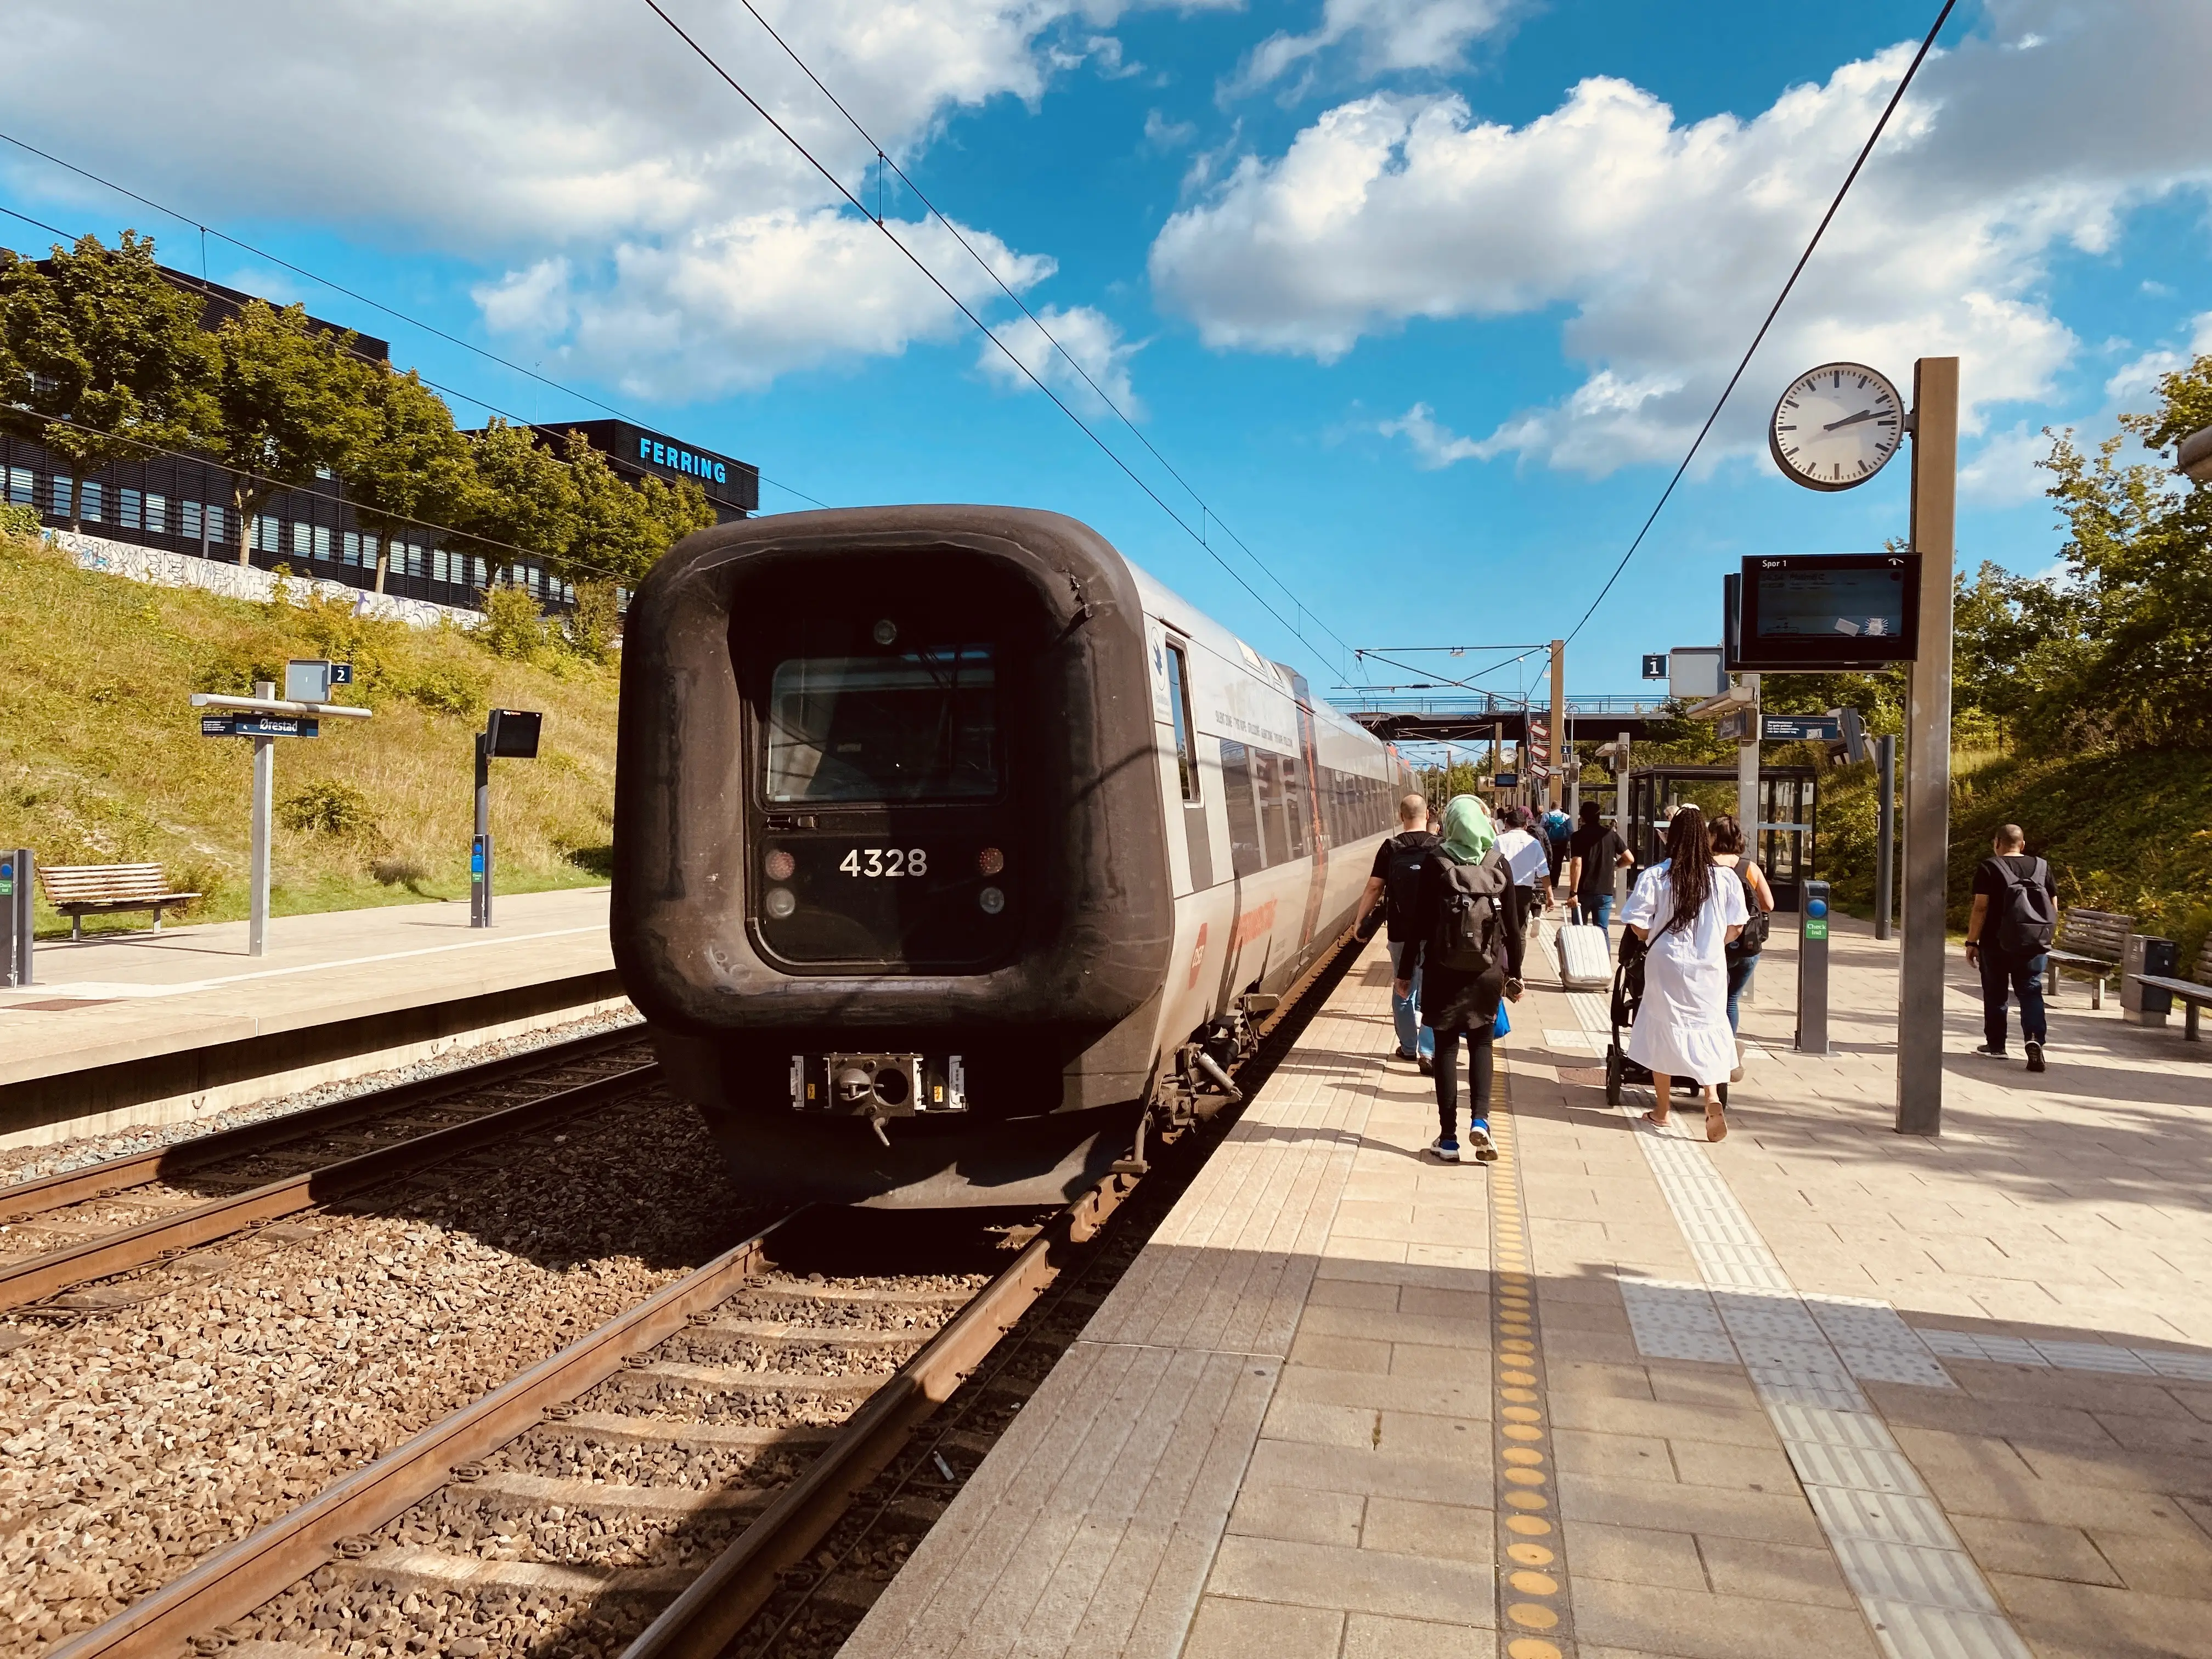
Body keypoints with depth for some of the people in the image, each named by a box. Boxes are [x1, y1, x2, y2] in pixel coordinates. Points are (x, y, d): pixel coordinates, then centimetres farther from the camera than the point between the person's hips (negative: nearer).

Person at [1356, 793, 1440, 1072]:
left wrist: (1360, 920, 6)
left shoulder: (1390, 848, -5)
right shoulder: (1440, 848, -5)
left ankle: (1408, 1047, 25)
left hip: (1400, 932, 1)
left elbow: (1374, 887, -4)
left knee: (1403, 991, 15)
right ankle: (1428, 1052, -3)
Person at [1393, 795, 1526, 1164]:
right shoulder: (1498, 865, -2)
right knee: (1481, 1044, 17)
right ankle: (1479, 1120, -1)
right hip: (1488, 972, 2)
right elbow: (1513, 925, 1)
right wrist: (1514, 973, 11)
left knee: (1446, 1049, 7)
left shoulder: (1435, 866, -8)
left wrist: (1406, 972, 2)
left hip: (1444, 972, -2)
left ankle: (1448, 1139, 9)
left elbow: (1420, 925, -7)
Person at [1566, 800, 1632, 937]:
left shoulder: (1579, 836, -6)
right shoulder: (1611, 834, 3)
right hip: (1605, 891, 2)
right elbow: (1630, 859, 3)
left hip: (1584, 891, -2)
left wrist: (1573, 892, -17)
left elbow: (1577, 864, -16)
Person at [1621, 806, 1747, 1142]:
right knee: (1708, 1030, 11)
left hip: (1667, 965, -1)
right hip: (1710, 967, 1)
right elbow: (1736, 928, 1)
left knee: (1663, 1031, 13)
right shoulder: (1726, 879, -6)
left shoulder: (1655, 876, -12)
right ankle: (1712, 1096, -11)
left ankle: (1661, 1109, 22)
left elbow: (1638, 927, -10)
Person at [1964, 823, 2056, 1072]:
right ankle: (2035, 1038, -17)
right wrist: (2044, 934, 21)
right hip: (2032, 945, 3)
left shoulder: (1989, 867, -7)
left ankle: (1995, 1045, 18)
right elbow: (2053, 908, 8)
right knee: (2031, 992, 4)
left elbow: (1981, 908, -12)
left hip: (1996, 944, -3)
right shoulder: (2042, 867, 6)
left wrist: (1972, 942, -8)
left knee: (1995, 995, 10)